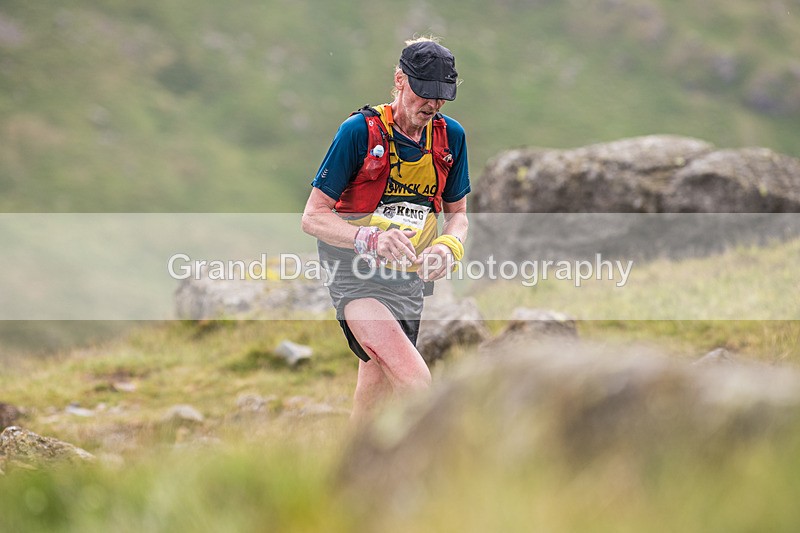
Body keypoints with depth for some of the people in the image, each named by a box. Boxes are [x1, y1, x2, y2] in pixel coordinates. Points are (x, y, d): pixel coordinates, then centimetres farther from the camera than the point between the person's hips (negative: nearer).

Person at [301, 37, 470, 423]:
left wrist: (449, 247, -9)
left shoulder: (450, 136, 3)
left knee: (375, 394, 15)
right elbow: (313, 217, -12)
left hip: (408, 282, 6)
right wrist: (371, 238, -30)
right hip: (357, 279, -6)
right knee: (416, 382, -26)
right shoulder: (359, 131, -12)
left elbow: (457, 213, 16)